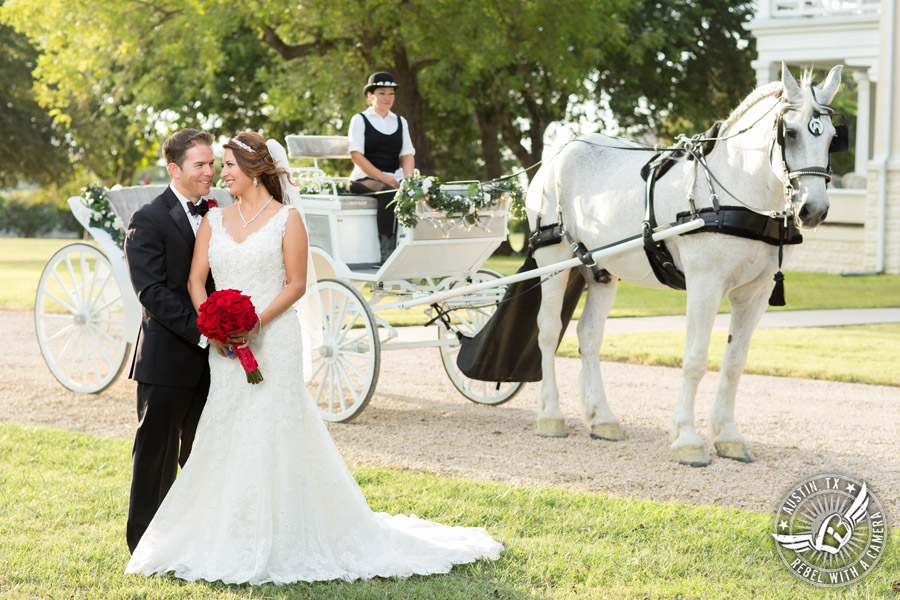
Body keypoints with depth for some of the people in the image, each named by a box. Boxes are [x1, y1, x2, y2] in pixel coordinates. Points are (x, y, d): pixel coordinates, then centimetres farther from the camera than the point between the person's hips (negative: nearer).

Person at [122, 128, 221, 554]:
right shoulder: (148, 221, -10)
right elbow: (152, 292, -17)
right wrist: (202, 330, -23)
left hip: (210, 355, 6)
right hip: (167, 359, -6)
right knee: (157, 451, 3)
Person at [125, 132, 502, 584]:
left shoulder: (286, 218, -2)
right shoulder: (214, 219, 11)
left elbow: (296, 284, -6)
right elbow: (196, 279, 6)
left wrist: (257, 322, -17)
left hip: (274, 340, -4)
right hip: (225, 346, 4)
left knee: (272, 436, -4)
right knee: (226, 438, 5)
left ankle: (279, 544, 4)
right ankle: (230, 543, 13)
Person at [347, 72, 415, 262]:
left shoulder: (400, 122, 21)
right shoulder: (360, 120, 6)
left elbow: (407, 154, 15)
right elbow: (356, 155, -5)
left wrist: (408, 178, -7)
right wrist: (383, 177, -17)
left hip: (394, 178, 4)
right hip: (364, 179, -4)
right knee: (388, 192, -37)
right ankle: (385, 249, -39)